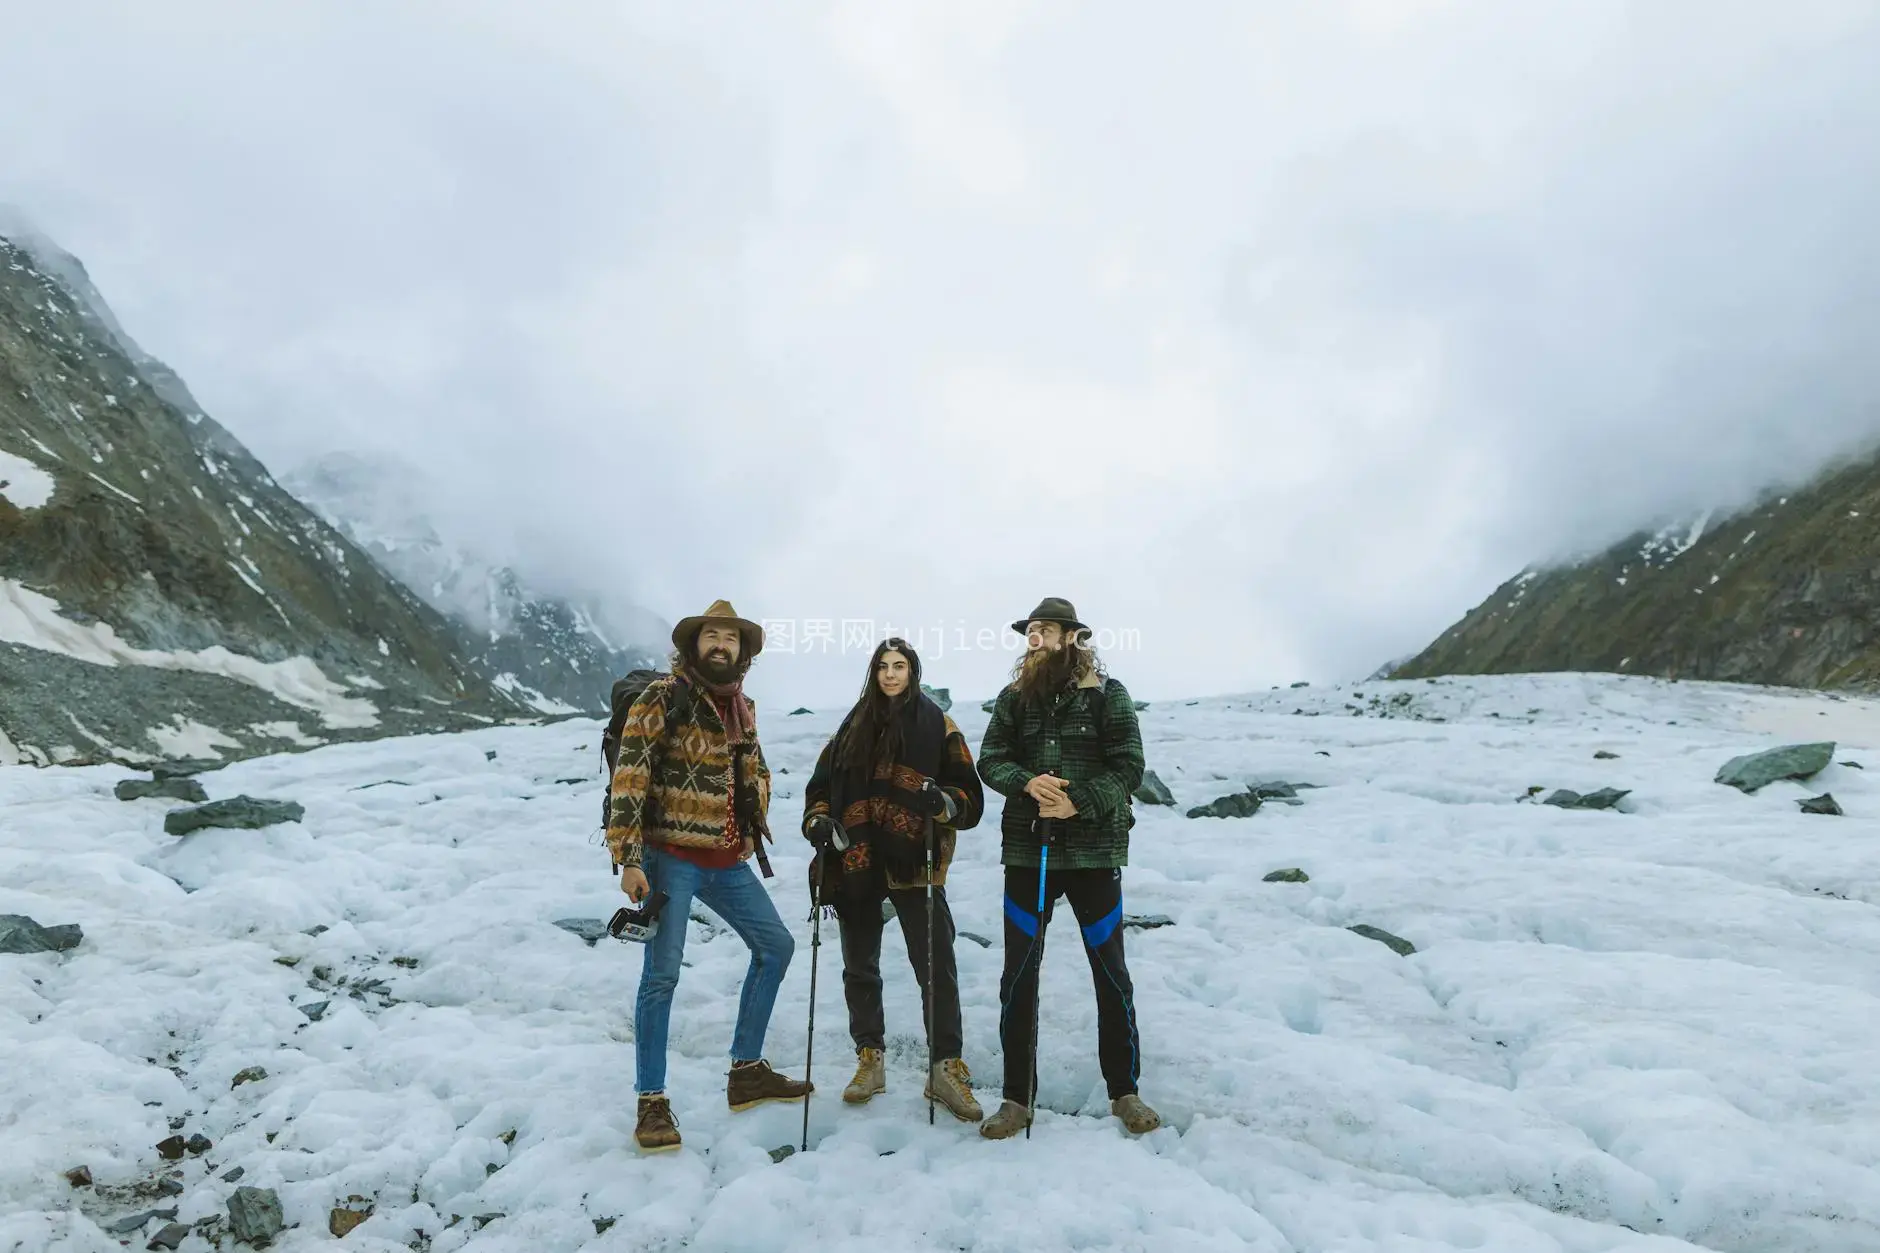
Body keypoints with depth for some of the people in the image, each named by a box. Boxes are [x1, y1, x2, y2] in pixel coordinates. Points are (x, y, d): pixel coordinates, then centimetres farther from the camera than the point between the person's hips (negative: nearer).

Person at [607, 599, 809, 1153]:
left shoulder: (742, 707, 12)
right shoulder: (663, 696, -8)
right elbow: (629, 778, -13)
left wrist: (754, 832, 17)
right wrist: (629, 860, -18)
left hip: (727, 862, 7)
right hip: (671, 859, -7)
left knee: (776, 945, 10)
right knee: (662, 974, -7)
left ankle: (747, 1071, 23)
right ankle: (652, 1103, 7)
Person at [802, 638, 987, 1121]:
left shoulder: (937, 725, 2)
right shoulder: (855, 725, 12)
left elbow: (969, 795, -3)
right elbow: (821, 784, 14)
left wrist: (943, 803, -24)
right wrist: (818, 821, -6)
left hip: (914, 863, -3)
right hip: (856, 864, 4)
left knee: (937, 967, -6)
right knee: (860, 967, 11)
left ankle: (946, 1067, 4)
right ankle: (869, 1061, 25)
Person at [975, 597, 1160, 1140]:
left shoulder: (1108, 695, -2)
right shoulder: (1014, 697, 6)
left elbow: (1129, 767, -8)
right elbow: (991, 760, 1)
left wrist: (1078, 803, -20)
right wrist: (1026, 783, -19)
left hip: (1094, 851, -2)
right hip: (1026, 852, 2)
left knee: (1111, 972, 9)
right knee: (1018, 975, 6)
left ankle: (1124, 1090, 26)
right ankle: (1017, 1097, 20)